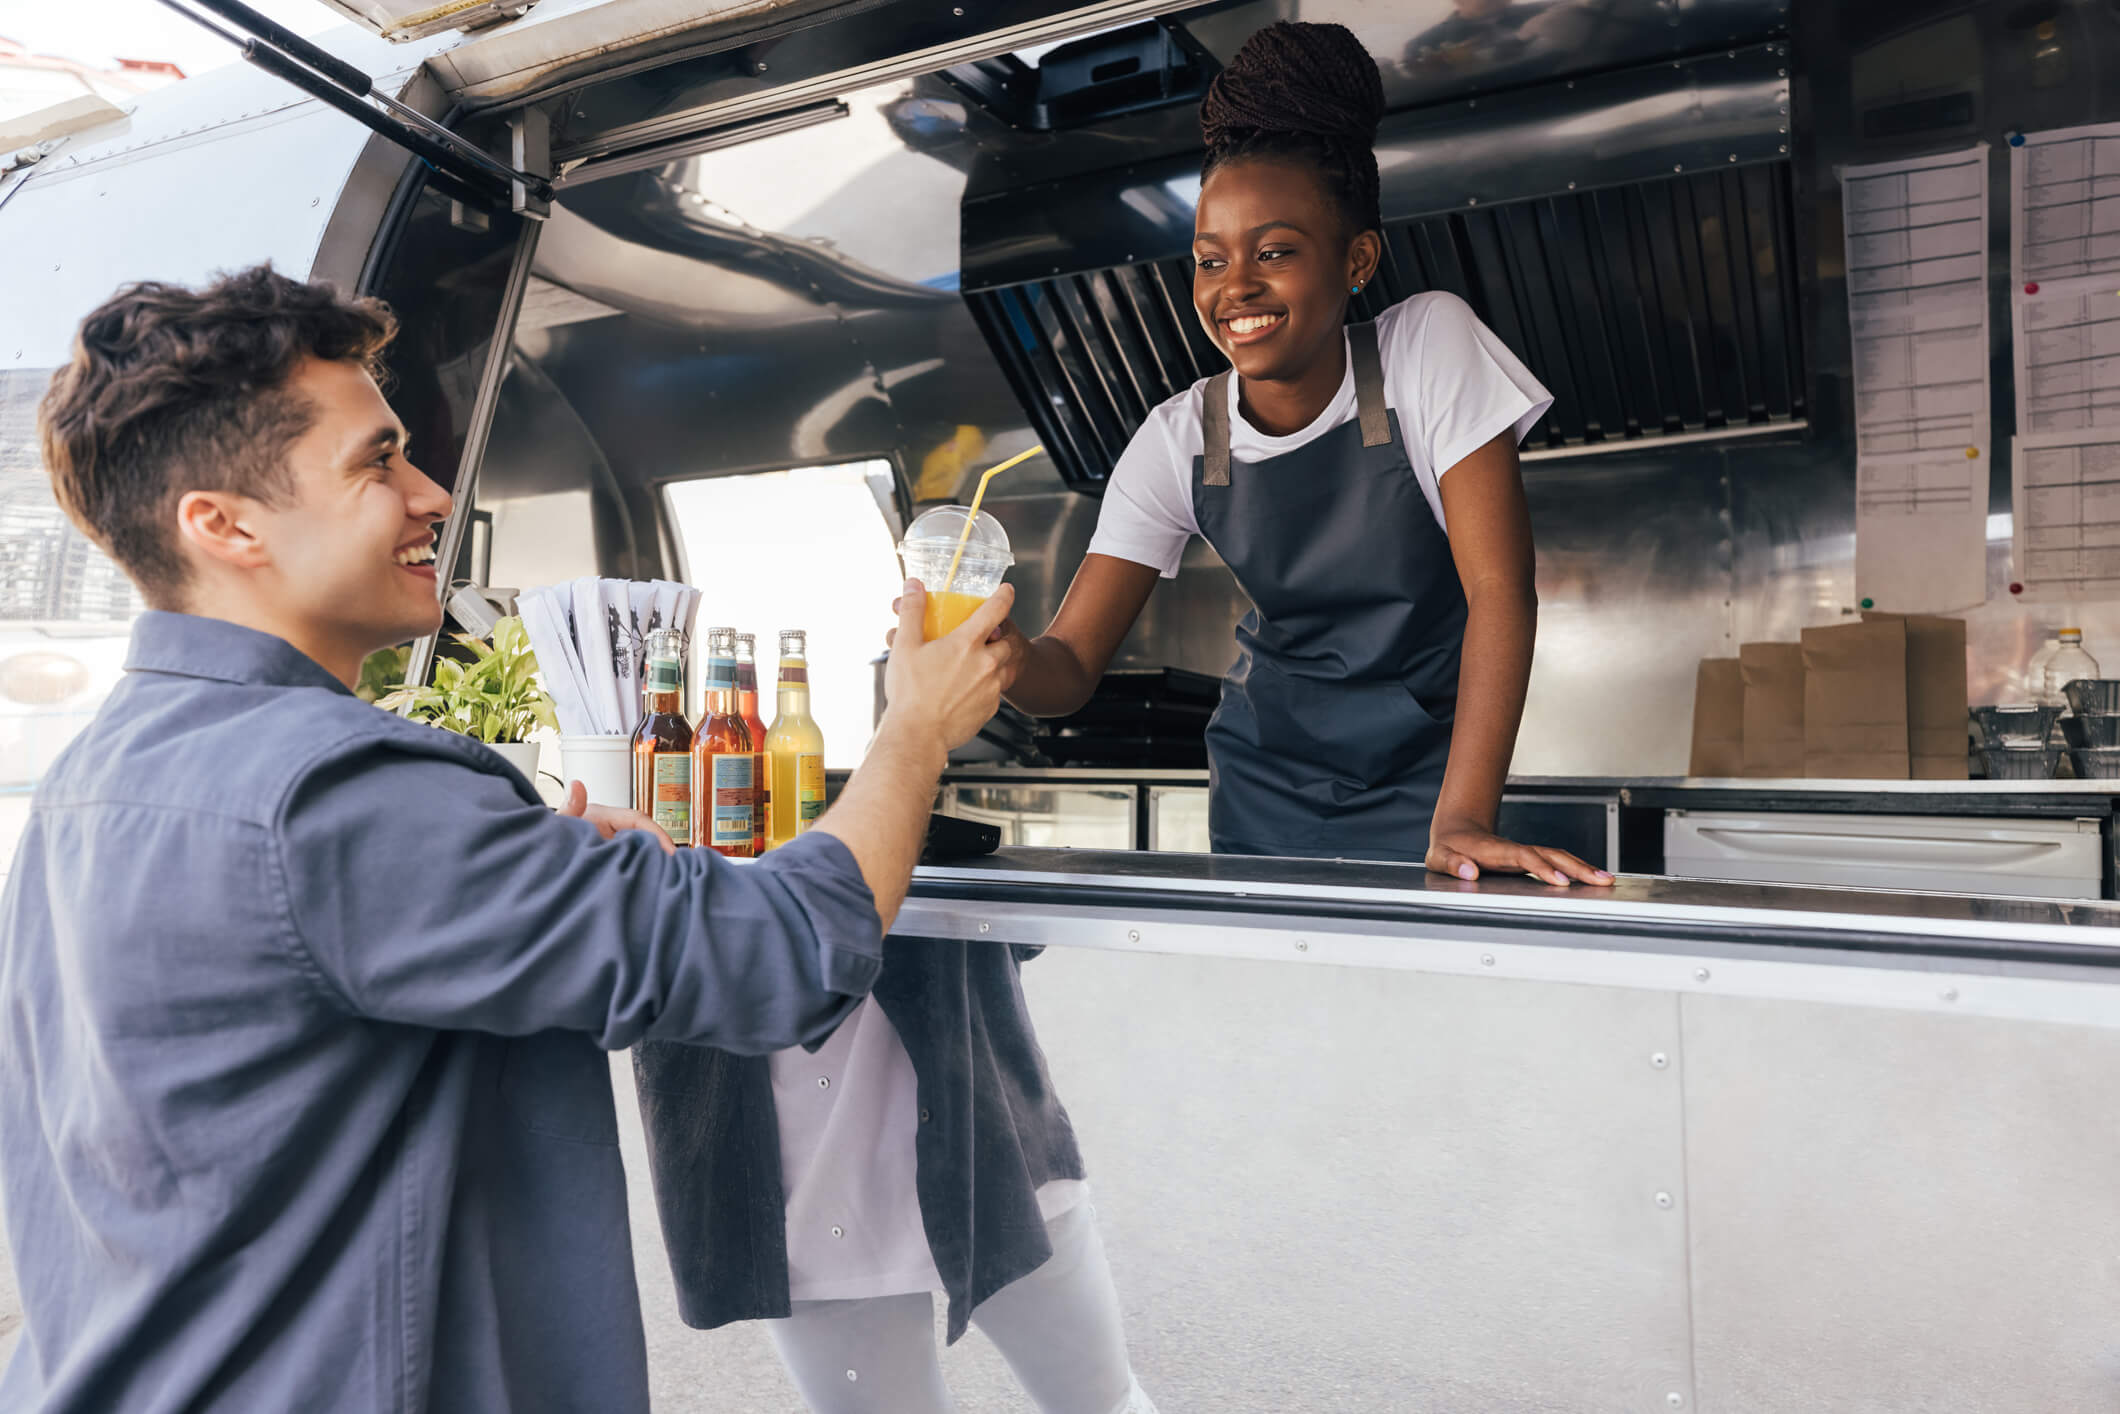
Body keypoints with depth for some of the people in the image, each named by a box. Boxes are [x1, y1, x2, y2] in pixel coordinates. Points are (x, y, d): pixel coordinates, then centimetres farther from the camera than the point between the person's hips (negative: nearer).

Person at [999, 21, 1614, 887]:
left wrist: (1461, 820, -27)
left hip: (1422, 778, -2)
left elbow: (1499, 588, -18)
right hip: (1267, 796, 2)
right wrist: (1008, 655, -35)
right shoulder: (1178, 443, -8)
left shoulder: (1430, 346, -14)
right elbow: (1071, 667, -11)